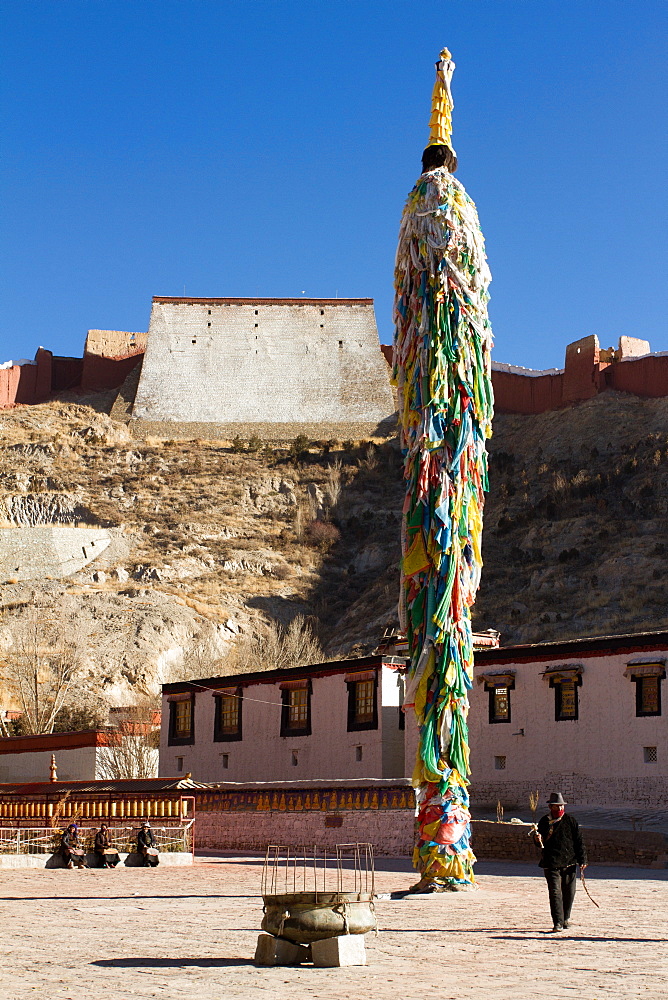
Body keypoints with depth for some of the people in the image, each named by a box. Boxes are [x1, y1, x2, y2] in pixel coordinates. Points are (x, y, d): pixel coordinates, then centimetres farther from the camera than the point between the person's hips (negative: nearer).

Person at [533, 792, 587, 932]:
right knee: (555, 892, -8)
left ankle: (566, 918, 27)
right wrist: (537, 839, -7)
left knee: (569, 893, 8)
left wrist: (582, 860, -1)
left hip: (569, 862, 0)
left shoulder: (571, 821, 4)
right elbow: (540, 843, 17)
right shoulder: (544, 822, 9)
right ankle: (558, 923, -8)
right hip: (551, 864, 0)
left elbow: (579, 841, 5)